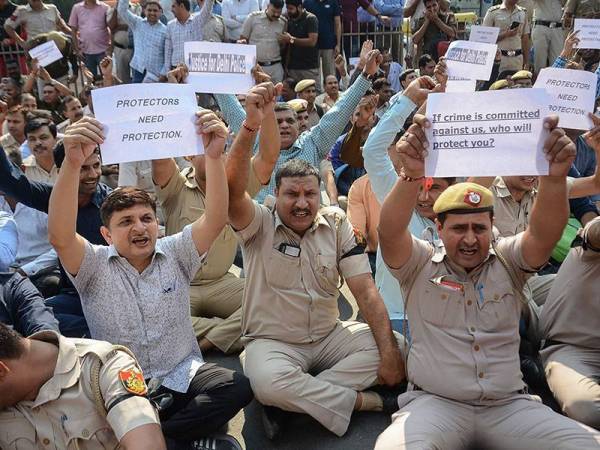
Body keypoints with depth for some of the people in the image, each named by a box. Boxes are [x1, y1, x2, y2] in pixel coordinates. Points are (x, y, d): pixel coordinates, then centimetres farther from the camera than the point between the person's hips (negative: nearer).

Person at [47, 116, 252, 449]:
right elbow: (60, 236, -23)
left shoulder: (175, 253, 3)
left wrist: (214, 156, -30)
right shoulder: (95, 266, -1)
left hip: (182, 375, 2)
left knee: (237, 387, -26)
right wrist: (72, 163, -38)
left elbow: (215, 219, -14)